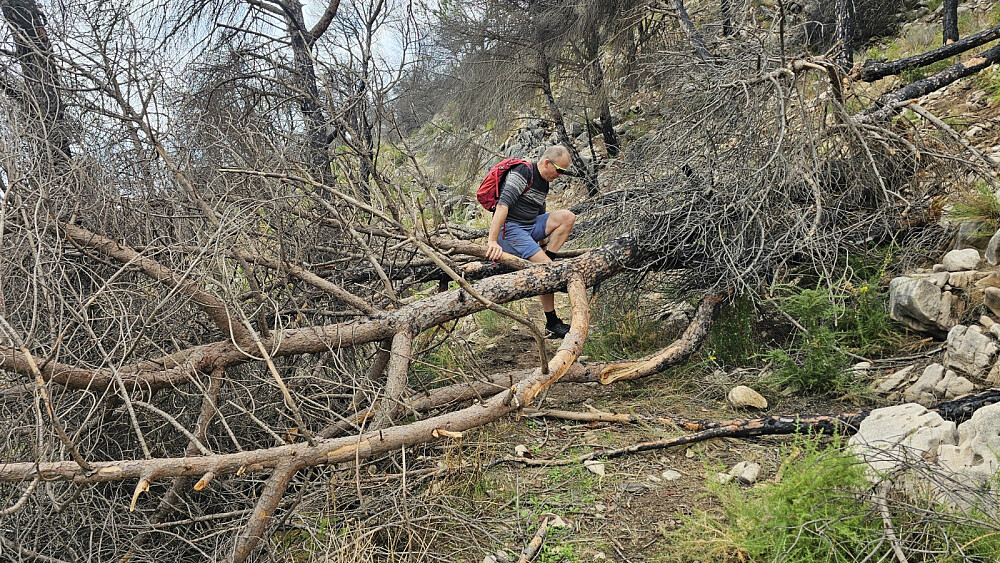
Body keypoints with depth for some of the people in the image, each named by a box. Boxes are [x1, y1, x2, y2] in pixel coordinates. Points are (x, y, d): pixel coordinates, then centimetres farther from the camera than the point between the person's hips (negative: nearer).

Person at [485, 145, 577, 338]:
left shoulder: (544, 184, 16)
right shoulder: (523, 173, -14)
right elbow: (503, 205, -25)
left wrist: (543, 247, 24)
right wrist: (493, 241, -34)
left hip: (530, 228, 9)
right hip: (510, 229, -9)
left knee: (567, 217, -7)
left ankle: (545, 263, -10)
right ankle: (551, 325, -10)